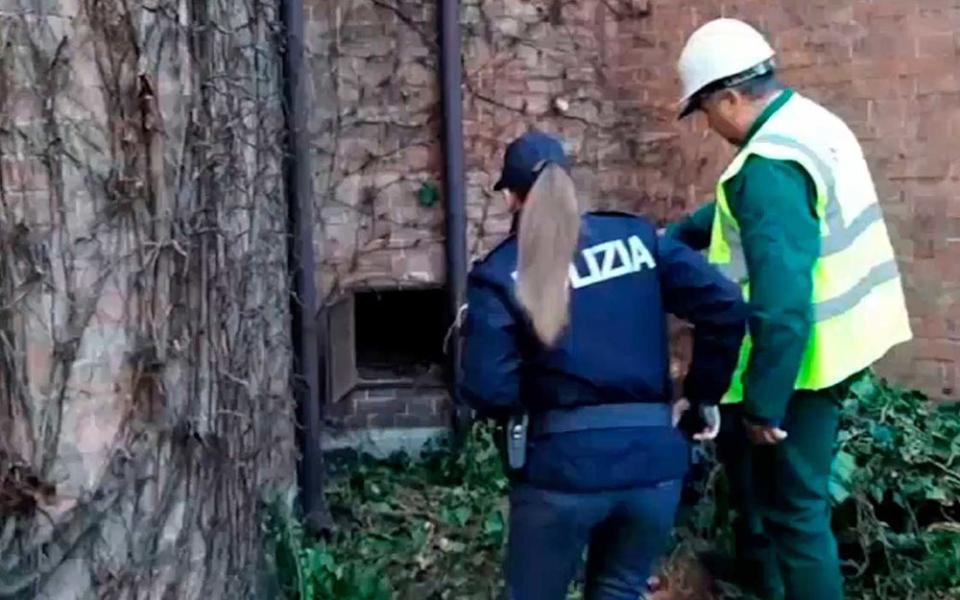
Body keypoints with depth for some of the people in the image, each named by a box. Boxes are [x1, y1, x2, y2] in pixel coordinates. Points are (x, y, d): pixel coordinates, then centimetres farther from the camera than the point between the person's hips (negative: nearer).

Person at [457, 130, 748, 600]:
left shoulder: (499, 274, -2)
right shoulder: (636, 237, 6)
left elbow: (487, 389, -10)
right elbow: (725, 307, -3)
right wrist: (705, 394, 7)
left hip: (560, 467, -2)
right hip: (653, 459, 3)